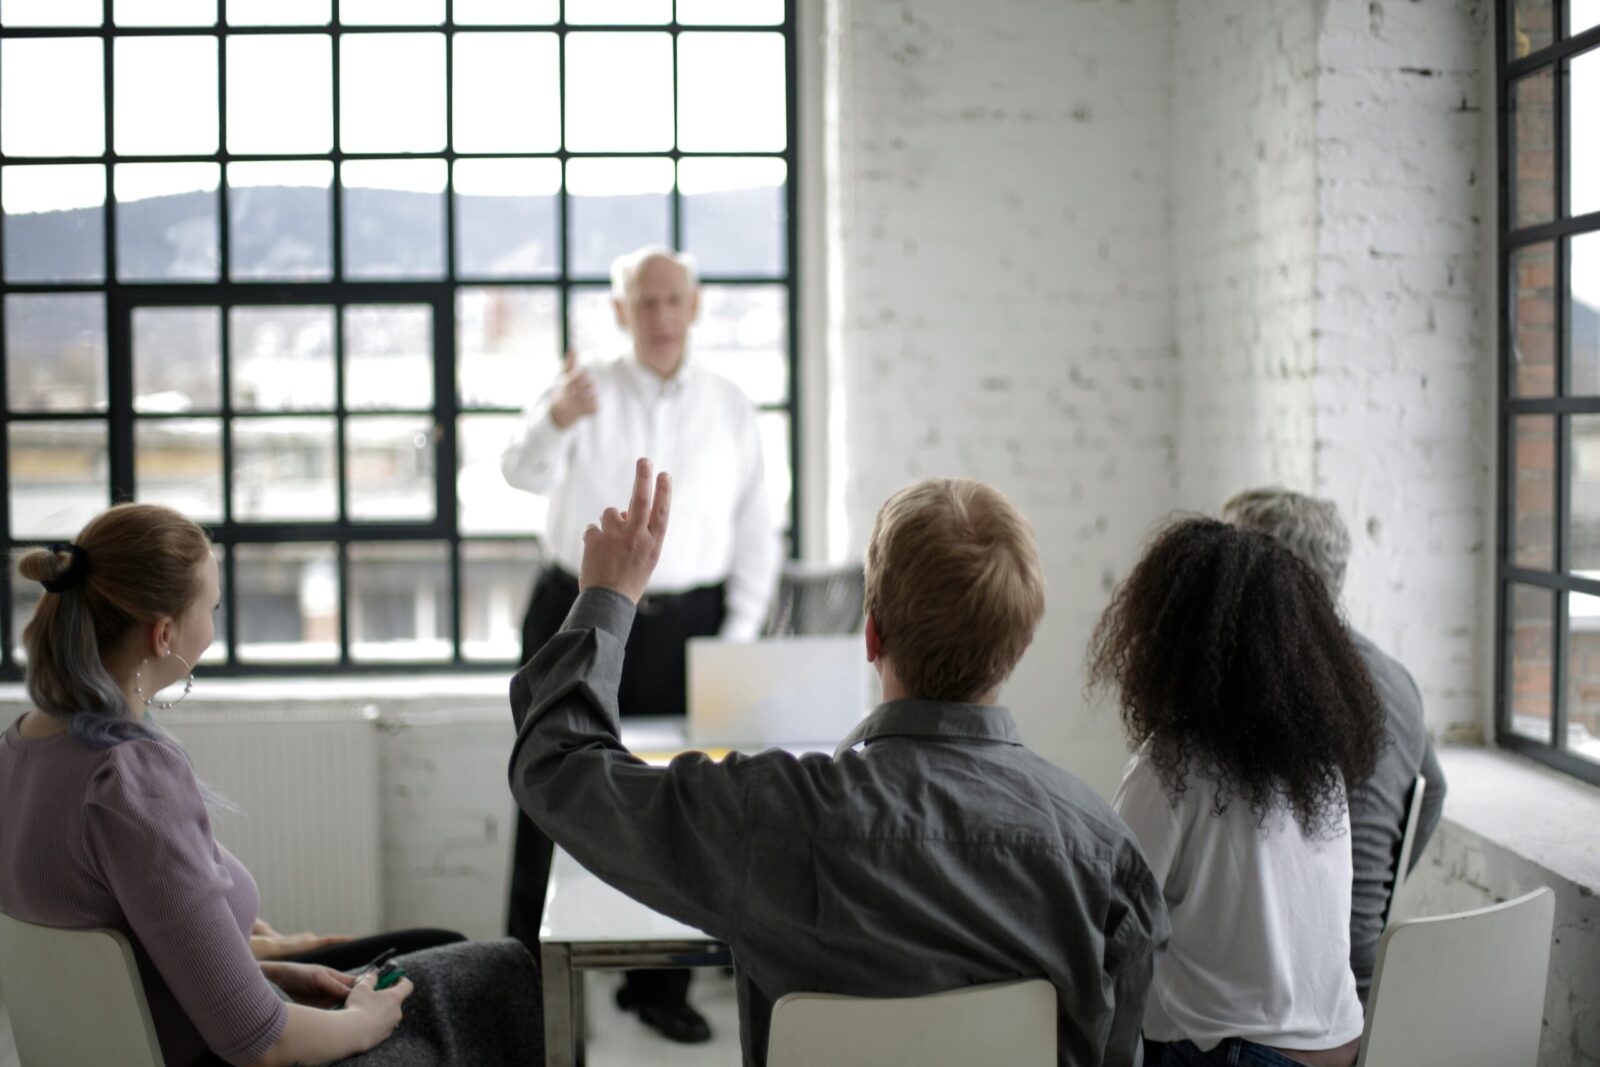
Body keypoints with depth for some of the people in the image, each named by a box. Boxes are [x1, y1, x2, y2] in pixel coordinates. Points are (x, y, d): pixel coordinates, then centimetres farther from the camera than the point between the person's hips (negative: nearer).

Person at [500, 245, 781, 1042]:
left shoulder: (730, 407, 6)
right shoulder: (584, 392, -1)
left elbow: (754, 530, 8)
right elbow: (526, 472, -20)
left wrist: (738, 639, 0)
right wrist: (555, 421, -43)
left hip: (686, 624, 2)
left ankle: (658, 984, 20)